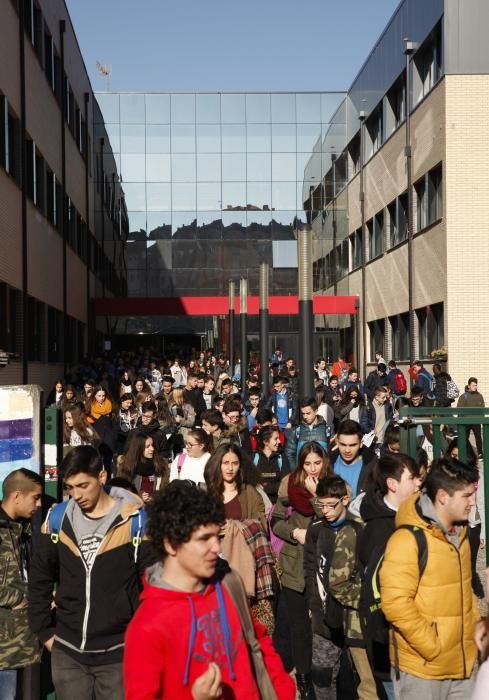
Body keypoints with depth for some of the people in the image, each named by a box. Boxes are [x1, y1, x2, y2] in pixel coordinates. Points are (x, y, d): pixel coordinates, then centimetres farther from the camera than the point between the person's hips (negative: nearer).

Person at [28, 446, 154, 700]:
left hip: (119, 652, -3)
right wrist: (44, 632, 8)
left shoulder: (135, 519, -9)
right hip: (66, 652, 3)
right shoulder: (58, 518, 0)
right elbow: (40, 578, 10)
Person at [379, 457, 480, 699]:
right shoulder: (408, 539, -19)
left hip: (462, 663, 7)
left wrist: (475, 632, 9)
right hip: (422, 667, -7)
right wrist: (432, 648, -18)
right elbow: (396, 603, -22)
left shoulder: (458, 533, 9)